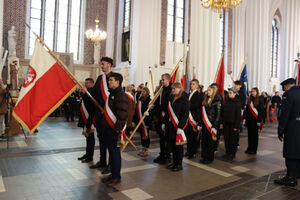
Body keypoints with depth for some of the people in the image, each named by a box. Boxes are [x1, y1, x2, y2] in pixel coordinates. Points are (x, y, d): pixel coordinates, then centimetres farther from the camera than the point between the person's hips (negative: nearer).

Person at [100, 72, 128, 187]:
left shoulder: (121, 96, -15)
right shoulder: (111, 94, 16)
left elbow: (122, 115, -21)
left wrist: (117, 129, -23)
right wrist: (104, 125, 23)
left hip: (115, 130, -9)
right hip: (108, 129, 9)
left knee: (115, 152, -1)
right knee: (111, 151, 16)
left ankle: (117, 177, 12)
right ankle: (113, 174, 28)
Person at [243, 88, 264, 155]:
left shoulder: (260, 100, -5)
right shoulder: (249, 99, 10)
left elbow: (261, 110, -9)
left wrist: (259, 121, -13)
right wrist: (244, 117, 4)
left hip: (255, 119, -5)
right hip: (249, 119, 5)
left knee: (254, 134, 3)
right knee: (249, 134, 10)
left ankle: (254, 150, 11)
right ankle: (249, 148, 19)